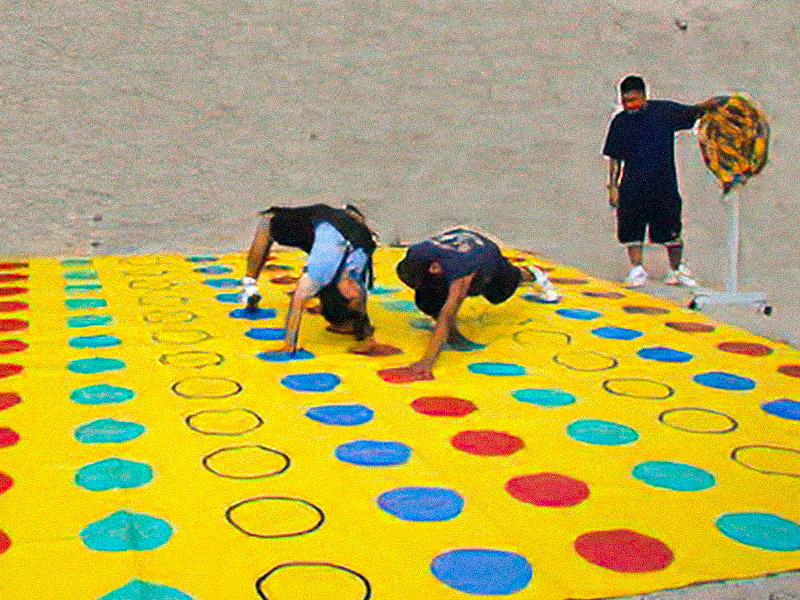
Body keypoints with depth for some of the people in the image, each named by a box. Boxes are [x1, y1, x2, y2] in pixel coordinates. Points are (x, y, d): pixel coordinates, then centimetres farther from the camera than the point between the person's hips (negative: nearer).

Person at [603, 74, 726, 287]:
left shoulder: (664, 111, -2)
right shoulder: (620, 121, 3)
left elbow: (692, 112, -1)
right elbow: (614, 157, 7)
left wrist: (706, 105, -24)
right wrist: (613, 185, 2)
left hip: (664, 182, -1)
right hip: (633, 184, 1)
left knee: (670, 230, 4)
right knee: (631, 229, -2)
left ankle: (677, 269, 21)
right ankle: (637, 268, 12)